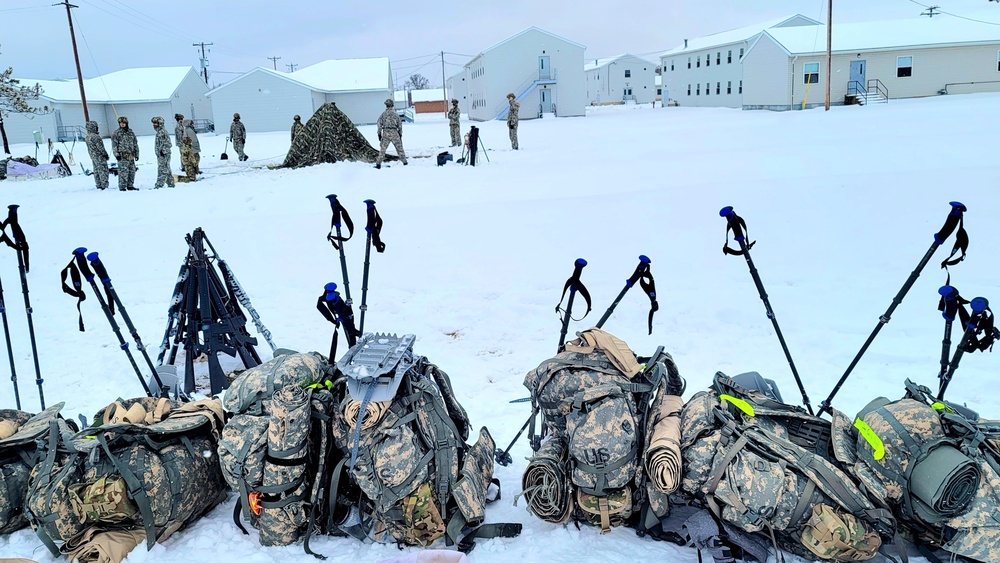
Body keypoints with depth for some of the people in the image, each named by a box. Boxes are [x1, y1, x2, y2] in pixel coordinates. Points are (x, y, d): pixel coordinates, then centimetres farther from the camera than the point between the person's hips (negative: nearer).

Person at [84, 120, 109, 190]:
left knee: (96, 171, 13)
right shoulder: (95, 136, -19)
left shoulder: (87, 137, 11)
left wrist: (92, 156, 22)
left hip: (93, 156, 9)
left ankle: (99, 186, 17)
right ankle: (104, 186, -8)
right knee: (103, 170, -6)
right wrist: (105, 153, -10)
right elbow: (100, 146, -20)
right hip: (99, 156, -9)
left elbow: (89, 148, 16)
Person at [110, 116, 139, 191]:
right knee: (123, 172, -10)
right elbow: (114, 145, -3)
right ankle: (122, 187, -7)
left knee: (132, 171, 9)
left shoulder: (131, 133, 15)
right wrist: (116, 154, -12)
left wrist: (137, 154, 15)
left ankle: (130, 185, 21)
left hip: (131, 156, 5)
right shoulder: (116, 133, 0)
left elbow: (135, 144, 19)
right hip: (122, 156, -5)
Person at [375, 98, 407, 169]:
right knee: (399, 147, 9)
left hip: (386, 133, 0)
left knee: (382, 148, 4)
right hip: (394, 133, 0)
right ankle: (404, 162, 11)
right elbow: (400, 124, 6)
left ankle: (378, 163, -1)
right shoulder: (396, 114, 5)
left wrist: (379, 134, 6)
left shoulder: (383, 114, 3)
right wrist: (400, 134, 14)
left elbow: (379, 124, 1)